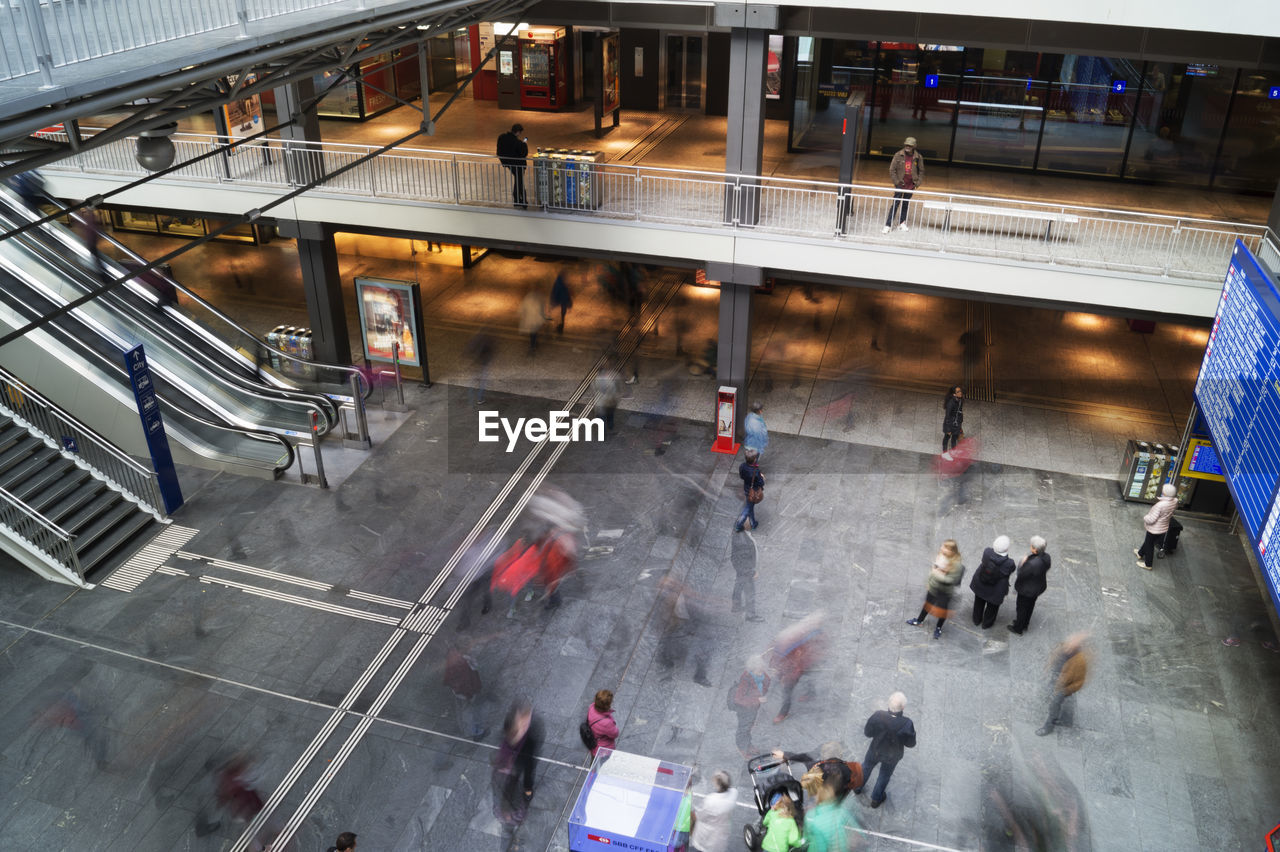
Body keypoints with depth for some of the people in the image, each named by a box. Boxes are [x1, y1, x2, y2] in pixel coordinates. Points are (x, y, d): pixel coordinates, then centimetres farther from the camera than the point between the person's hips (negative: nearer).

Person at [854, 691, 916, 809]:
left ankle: (857, 788, 57)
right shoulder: (907, 724, -37)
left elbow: (868, 732, -16)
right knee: (885, 775, 29)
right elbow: (910, 744, -19)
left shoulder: (878, 716, -34)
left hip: (875, 750, 1)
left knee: (866, 767, 32)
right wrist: (912, 731, -3)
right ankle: (876, 799, 53)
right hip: (892, 756, -1)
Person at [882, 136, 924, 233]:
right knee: (895, 204, -5)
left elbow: (921, 171, 10)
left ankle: (902, 223, 22)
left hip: (910, 186, 3)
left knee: (906, 204, 12)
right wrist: (896, 181, -8)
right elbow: (892, 169, -5)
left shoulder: (918, 157, -1)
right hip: (900, 185, -3)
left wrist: (918, 183, 2)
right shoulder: (899, 155, -8)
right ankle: (888, 225, -3)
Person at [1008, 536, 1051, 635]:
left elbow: (1021, 575, -26)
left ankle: (1018, 629, 43)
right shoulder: (1046, 556, -18)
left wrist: (1023, 563, -14)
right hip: (1038, 586, 7)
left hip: (1027, 590, -7)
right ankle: (1025, 624, 54)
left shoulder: (1031, 564, -42)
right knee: (1030, 606, 30)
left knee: (1021, 608, 20)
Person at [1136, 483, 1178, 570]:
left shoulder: (1160, 505, -37)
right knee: (1148, 541, 31)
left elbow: (1151, 520, -28)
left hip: (1155, 529, -7)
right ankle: (1140, 553, 54)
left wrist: (1145, 517, -9)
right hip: (1163, 528, 7)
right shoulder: (1175, 501, -16)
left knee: (1149, 545, 15)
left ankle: (1148, 564, 32)